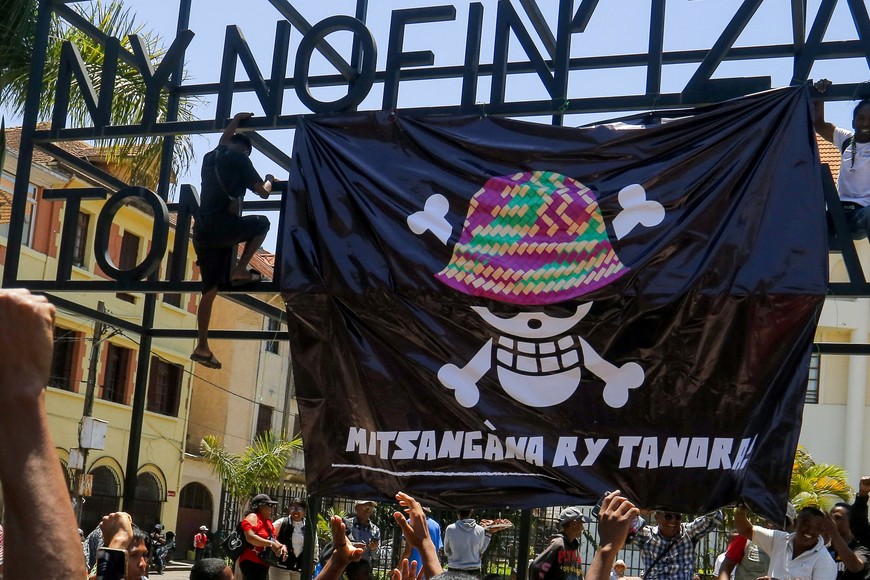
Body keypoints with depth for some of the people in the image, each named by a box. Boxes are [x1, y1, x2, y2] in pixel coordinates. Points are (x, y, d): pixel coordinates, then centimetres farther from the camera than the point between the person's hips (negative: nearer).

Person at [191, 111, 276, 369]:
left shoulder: (210, 157, 21)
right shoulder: (239, 159, 2)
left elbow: (223, 142, 46)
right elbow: (262, 193, 5)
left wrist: (236, 120, 59)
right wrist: (269, 184, 27)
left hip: (203, 231, 7)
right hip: (223, 225, -7)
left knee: (210, 290, 10)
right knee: (262, 223, 20)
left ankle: (202, 347, 5)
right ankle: (240, 271, 5)